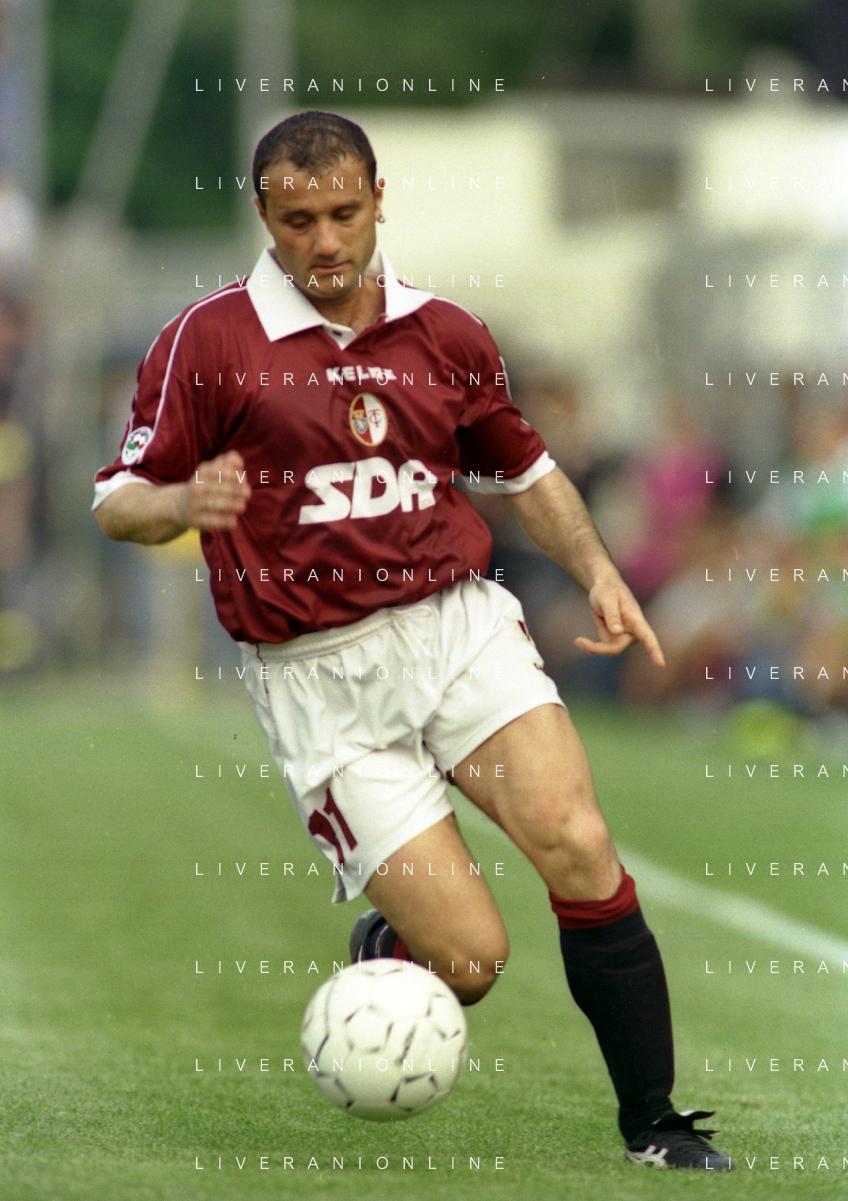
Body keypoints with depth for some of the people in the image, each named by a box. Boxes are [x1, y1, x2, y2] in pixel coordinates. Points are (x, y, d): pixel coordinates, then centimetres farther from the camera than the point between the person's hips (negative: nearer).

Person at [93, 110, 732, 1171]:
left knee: (577, 845, -20)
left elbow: (522, 466, 25)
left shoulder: (445, 336, 10)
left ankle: (654, 1130, -8)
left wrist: (598, 572, 11)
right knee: (469, 955, -11)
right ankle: (379, 953, 27)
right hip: (319, 678, -3)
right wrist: (185, 503, -24)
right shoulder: (208, 342, -3)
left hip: (459, 625, 3)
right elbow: (118, 502, -2)